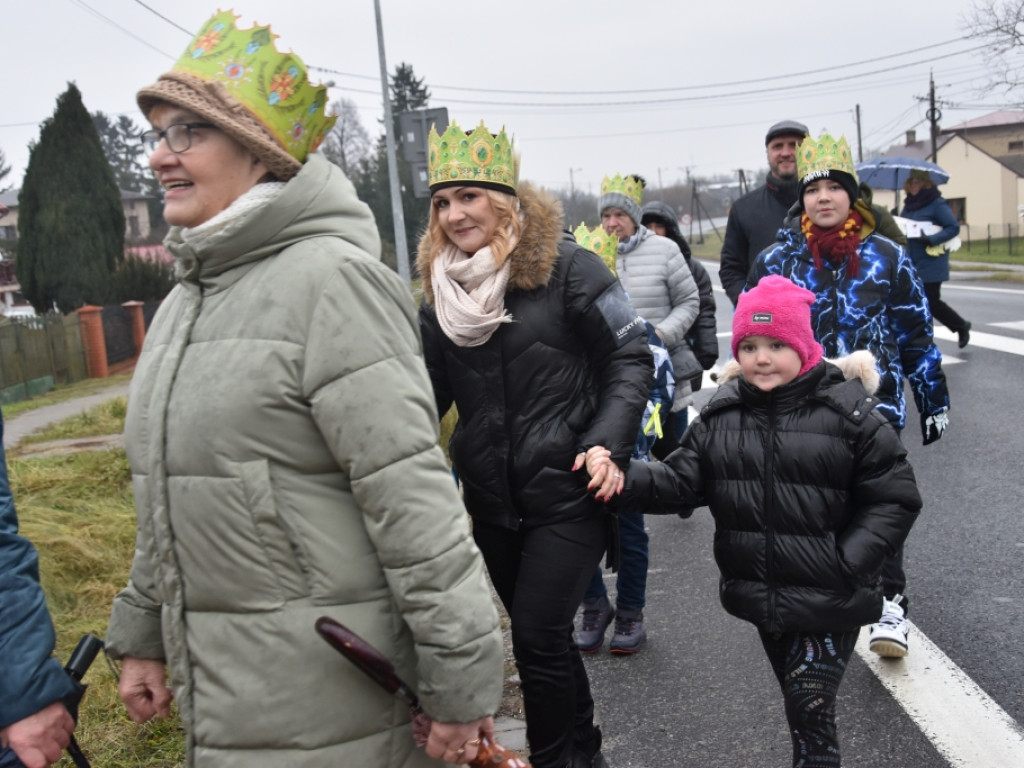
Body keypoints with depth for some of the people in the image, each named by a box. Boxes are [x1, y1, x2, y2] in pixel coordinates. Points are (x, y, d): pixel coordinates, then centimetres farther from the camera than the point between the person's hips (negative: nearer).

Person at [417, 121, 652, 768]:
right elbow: (429, 392, 11)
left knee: (538, 636, -7)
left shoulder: (564, 266, -9)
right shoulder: (441, 289, 7)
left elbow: (630, 358, -6)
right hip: (491, 500, 6)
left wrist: (609, 443, -18)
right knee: (539, 635, 17)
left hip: (567, 492, -5)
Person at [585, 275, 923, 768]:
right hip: (763, 598, 5)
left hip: (830, 602, -4)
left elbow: (894, 499, -8)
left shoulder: (848, 410, -10)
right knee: (799, 702, 21)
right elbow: (681, 482, 0)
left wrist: (848, 564, -18)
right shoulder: (721, 414, 2)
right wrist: (623, 477, -18)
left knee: (812, 707, -4)